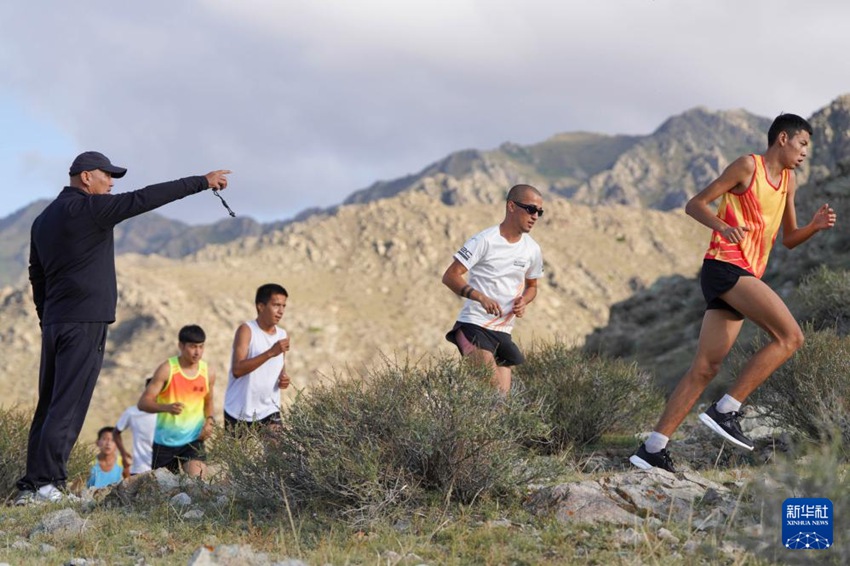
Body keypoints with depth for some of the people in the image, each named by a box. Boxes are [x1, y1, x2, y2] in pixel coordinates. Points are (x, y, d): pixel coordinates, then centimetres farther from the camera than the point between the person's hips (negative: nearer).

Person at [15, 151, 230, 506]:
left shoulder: (44, 219, 17)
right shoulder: (88, 208, -10)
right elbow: (146, 198, -13)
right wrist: (202, 182, -9)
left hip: (54, 323, 9)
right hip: (84, 322, -9)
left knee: (49, 406, 9)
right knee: (67, 407, -9)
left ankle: (32, 484, 7)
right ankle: (46, 483, -11)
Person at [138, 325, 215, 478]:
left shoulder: (208, 373, 1)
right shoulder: (167, 369, -11)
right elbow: (143, 402, -14)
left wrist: (209, 420, -1)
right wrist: (167, 407, -33)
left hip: (194, 439, 1)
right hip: (165, 441, -1)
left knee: (196, 479, -20)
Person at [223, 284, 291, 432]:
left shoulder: (283, 335, 6)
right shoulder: (246, 330, -12)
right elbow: (237, 370, -24)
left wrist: (283, 378, -3)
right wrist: (270, 353, -30)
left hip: (269, 411, 4)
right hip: (239, 412, -4)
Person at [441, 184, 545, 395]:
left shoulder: (533, 250, 10)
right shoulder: (485, 240, -9)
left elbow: (531, 286, 26)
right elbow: (450, 276, -13)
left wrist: (523, 301, 2)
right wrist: (481, 297, -28)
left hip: (503, 332, 7)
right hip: (474, 325, -7)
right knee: (492, 384, -29)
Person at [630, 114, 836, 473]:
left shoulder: (788, 180, 22)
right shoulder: (748, 167, -2)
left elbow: (789, 239, 25)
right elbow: (694, 205, -4)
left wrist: (815, 226, 5)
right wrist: (723, 226, -23)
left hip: (744, 277, 9)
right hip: (726, 266, -9)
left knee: (705, 368, 2)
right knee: (790, 337, -18)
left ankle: (652, 449, 0)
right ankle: (726, 410, -17)